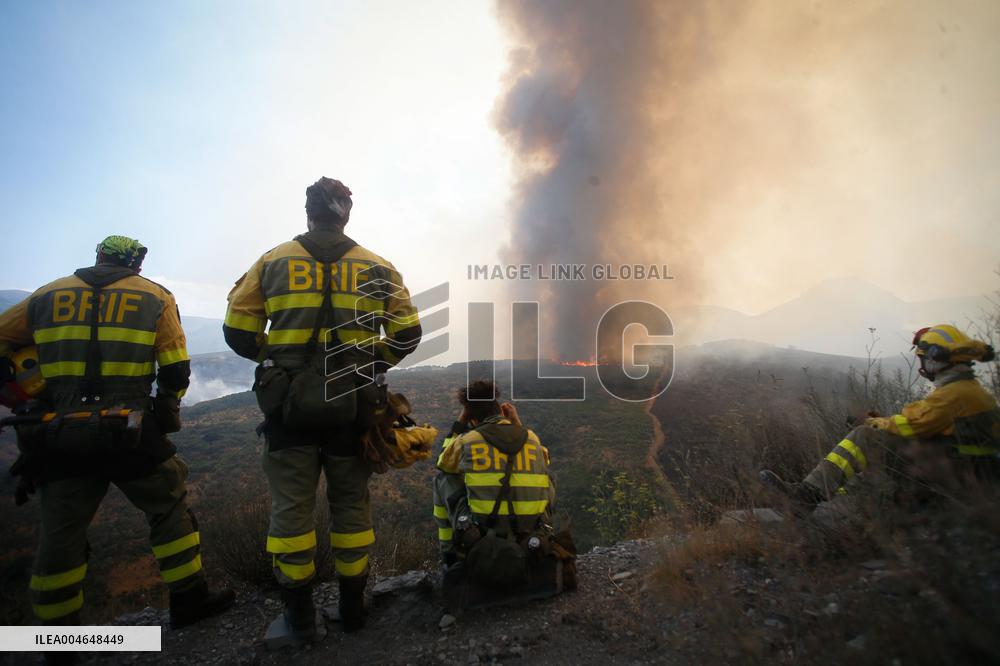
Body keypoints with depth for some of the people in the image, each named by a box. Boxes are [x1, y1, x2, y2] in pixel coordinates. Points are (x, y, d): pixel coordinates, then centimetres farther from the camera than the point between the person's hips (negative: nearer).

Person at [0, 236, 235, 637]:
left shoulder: (47, 296, 11)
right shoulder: (155, 297, 3)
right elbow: (176, 372, 0)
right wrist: (165, 408, 17)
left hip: (59, 438, 3)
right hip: (130, 434, -3)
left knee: (60, 533, 14)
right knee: (169, 510, 12)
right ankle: (189, 600, 19)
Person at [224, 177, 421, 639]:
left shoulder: (273, 261, 4)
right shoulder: (378, 268, 4)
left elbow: (238, 331, 2)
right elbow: (407, 334, 0)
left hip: (288, 404, 0)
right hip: (352, 406, 1)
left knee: (291, 506, 11)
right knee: (351, 504, 14)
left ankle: (300, 613, 21)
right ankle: (352, 606, 26)